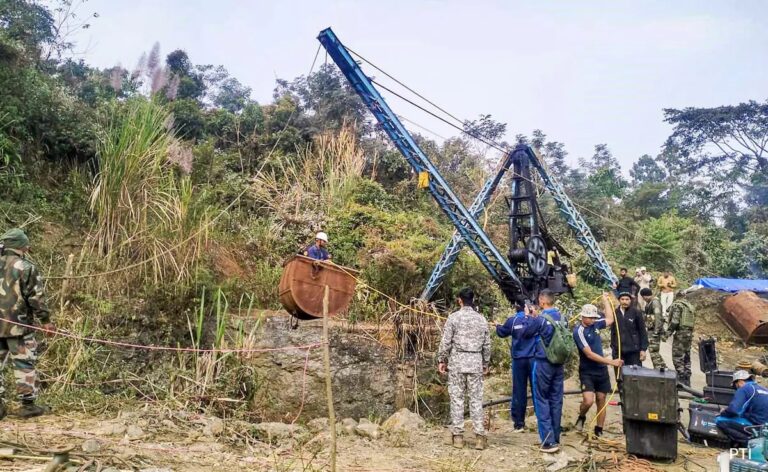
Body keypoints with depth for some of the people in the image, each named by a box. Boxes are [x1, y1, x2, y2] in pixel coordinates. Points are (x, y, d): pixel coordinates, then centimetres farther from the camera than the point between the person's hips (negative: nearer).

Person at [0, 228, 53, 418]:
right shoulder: (26, 267, -10)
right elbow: (36, 298, -11)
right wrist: (45, 320, -2)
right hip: (18, 325, -5)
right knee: (24, 364, 3)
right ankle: (28, 405, 8)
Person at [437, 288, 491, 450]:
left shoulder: (454, 317, -4)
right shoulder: (481, 319, 6)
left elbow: (446, 342, -5)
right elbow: (487, 344, 10)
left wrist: (441, 360, 5)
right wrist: (486, 363, 21)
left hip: (457, 361, -2)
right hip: (476, 363, 3)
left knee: (457, 398, 4)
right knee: (476, 399, 6)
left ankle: (458, 436, 7)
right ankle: (480, 436, 6)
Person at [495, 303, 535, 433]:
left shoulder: (512, 321, 0)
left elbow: (501, 333, 14)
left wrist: (497, 326, 35)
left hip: (518, 359, 0)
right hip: (534, 358, 0)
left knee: (519, 392, 6)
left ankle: (519, 424, 8)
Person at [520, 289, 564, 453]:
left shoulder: (540, 319, -17)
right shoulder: (560, 317, 2)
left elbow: (526, 334, -5)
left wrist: (529, 317, 5)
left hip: (543, 363, -6)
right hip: (558, 363, 6)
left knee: (542, 401, 1)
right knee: (556, 400, 12)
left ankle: (549, 441, -2)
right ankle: (555, 438, 19)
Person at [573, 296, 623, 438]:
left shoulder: (595, 324, 2)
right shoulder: (579, 331, -18)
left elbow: (610, 319, 22)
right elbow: (589, 354, -22)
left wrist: (605, 300, 20)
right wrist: (611, 361, -25)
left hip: (601, 370, 6)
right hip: (587, 372, -6)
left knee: (601, 400, 9)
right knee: (588, 401, -18)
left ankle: (599, 430, 21)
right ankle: (581, 418, 13)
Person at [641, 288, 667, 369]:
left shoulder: (655, 302, -14)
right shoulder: (649, 303, 15)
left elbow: (658, 317, -21)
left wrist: (656, 332, -24)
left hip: (655, 330, -10)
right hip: (651, 330, 10)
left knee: (653, 351, -8)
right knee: (655, 351, 16)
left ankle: (658, 369, -4)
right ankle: (663, 367, 24)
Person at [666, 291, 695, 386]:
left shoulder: (677, 305, -8)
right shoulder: (691, 306, 16)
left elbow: (675, 320, -17)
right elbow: (693, 320, 15)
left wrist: (669, 331, -9)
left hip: (680, 333, -8)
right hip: (689, 333, 8)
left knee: (677, 357, -5)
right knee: (686, 358, 14)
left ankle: (681, 379, -8)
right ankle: (687, 380, 19)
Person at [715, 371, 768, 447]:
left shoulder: (743, 389, -7)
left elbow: (733, 410, -17)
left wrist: (722, 413, 4)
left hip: (756, 426, -8)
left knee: (720, 421, -5)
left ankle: (747, 440, -9)